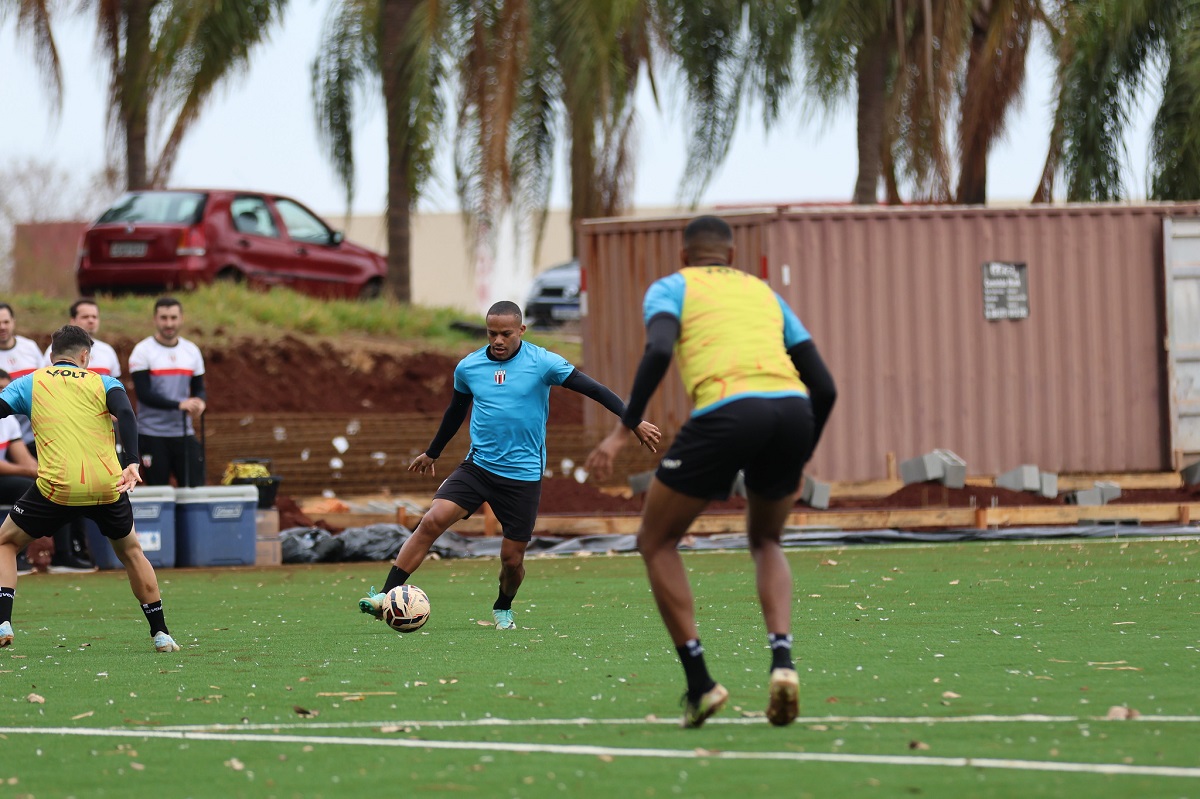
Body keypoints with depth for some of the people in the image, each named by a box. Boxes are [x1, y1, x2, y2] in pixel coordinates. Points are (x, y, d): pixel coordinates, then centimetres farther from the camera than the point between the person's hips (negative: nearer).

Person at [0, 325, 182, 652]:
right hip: (107, 487, 1)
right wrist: (131, 463, -14)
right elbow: (126, 414, -5)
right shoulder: (103, 382, 13)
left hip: (56, 487, -1)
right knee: (131, 551, 26)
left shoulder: (29, 383, 14)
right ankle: (160, 633, 22)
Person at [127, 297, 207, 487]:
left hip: (184, 434, 4)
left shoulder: (191, 351, 10)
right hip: (153, 434, -4)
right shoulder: (143, 352, -5)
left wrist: (199, 403, -12)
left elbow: (198, 388, 13)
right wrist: (179, 405, -23)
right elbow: (143, 393, -13)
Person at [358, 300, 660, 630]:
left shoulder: (542, 363, -8)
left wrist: (634, 421, -11)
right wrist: (432, 453, 32)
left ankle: (503, 609, 34)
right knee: (431, 521, -18)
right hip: (478, 466, 2)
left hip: (523, 475, -2)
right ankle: (387, 596, -18)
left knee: (512, 559, 2)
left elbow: (593, 389, -6)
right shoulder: (468, 367, 3)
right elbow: (456, 411, 21)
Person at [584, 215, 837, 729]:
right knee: (765, 542, 28)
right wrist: (798, 462, 36)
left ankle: (699, 682, 6)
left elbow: (658, 351, -5)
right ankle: (781, 660, 4)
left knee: (656, 542, 16)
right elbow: (824, 387, 25)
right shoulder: (763, 293, 31)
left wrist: (623, 430, -6)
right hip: (794, 409, 4)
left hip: (727, 409, -4)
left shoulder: (671, 288, 19)